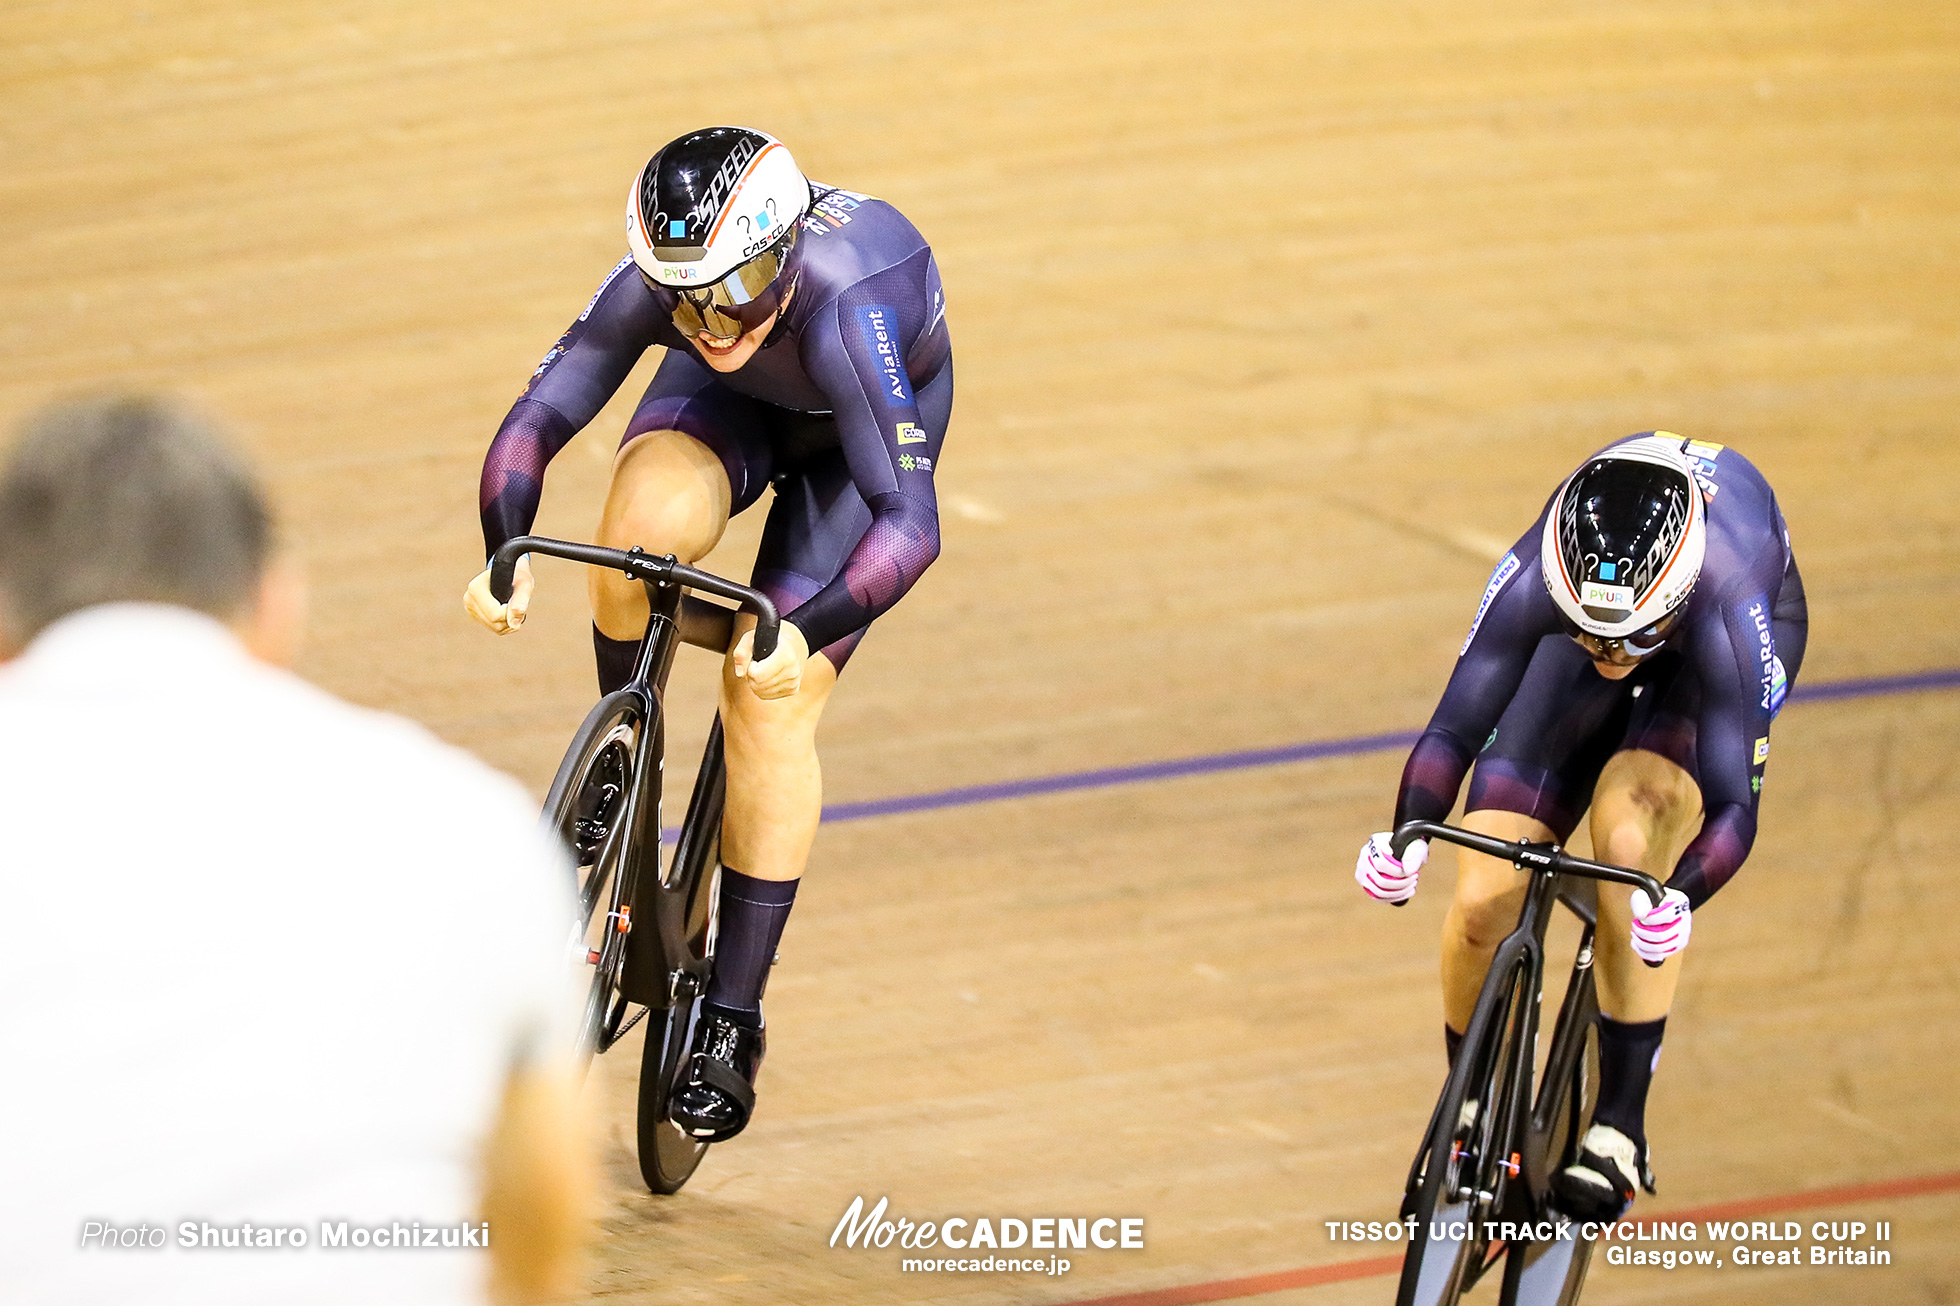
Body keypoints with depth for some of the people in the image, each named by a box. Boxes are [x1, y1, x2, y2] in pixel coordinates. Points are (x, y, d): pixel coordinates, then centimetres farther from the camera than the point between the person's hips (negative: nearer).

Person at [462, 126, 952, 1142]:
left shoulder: (844, 313, -44)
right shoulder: (655, 286, -34)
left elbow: (910, 522, -46)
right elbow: (533, 421, -28)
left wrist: (806, 635, -57)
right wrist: (505, 554, -43)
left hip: (876, 410, -3)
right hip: (734, 405, 3)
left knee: (771, 696, -14)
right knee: (647, 520, -32)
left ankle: (733, 1019, -3)